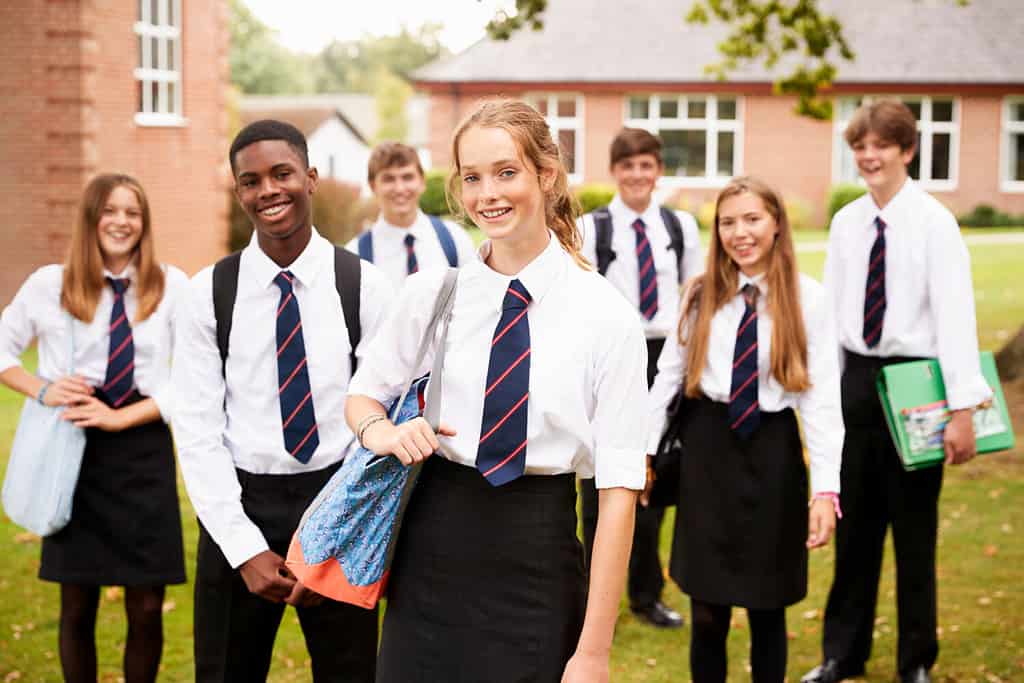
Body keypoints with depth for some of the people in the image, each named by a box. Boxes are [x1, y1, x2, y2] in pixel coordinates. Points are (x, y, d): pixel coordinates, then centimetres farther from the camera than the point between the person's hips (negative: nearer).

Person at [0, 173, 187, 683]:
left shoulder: (172, 286, 0)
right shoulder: (50, 284, 3)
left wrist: (122, 416, -12)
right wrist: (42, 391, -4)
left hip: (144, 449, 0)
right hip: (75, 451, 1)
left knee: (146, 608, 1)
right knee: (77, 606, 7)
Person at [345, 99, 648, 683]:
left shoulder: (607, 316, -8)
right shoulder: (430, 294, 0)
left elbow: (620, 487, -10)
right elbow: (363, 396, 15)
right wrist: (382, 432, -10)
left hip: (539, 562, -2)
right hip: (432, 553, 2)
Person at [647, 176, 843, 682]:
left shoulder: (807, 299, -6)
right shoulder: (702, 294, 1)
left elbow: (822, 397, -9)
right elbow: (668, 375, 5)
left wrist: (825, 488, -15)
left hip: (773, 449, -1)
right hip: (709, 447, 1)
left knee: (767, 606, 10)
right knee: (707, 608, 7)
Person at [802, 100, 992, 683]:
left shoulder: (933, 222, -11)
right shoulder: (846, 223, 5)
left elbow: (955, 313, -15)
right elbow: (831, 309, 10)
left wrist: (962, 408, -21)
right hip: (857, 377, 5)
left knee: (914, 528, 7)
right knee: (855, 524, 14)